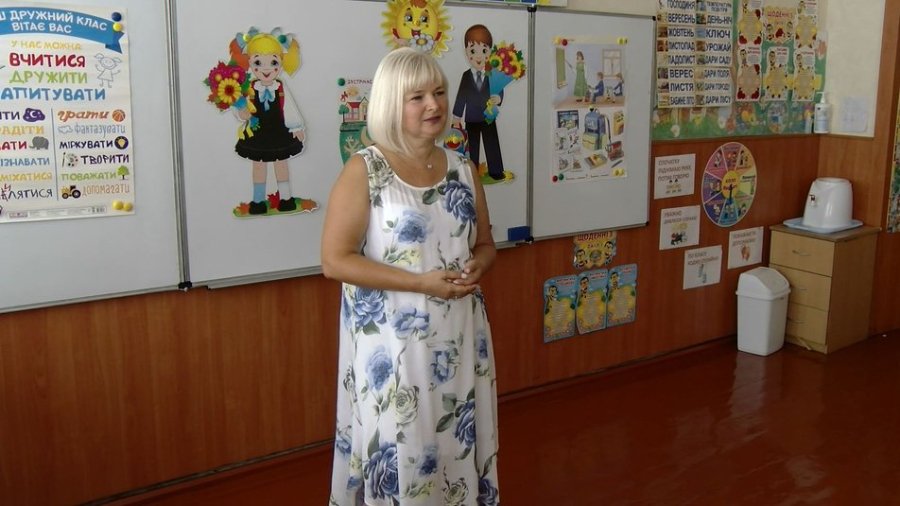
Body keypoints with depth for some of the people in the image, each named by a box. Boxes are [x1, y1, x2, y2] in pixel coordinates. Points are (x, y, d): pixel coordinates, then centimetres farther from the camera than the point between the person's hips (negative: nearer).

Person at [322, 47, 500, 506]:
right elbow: (335, 260, -14)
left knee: (459, 440, 15)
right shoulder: (364, 170, -10)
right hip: (393, 338, -5)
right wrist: (422, 282, -20)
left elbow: (485, 244, 16)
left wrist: (477, 267, -9)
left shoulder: (463, 168, 6)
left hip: (459, 334, 5)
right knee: (399, 450, 5)